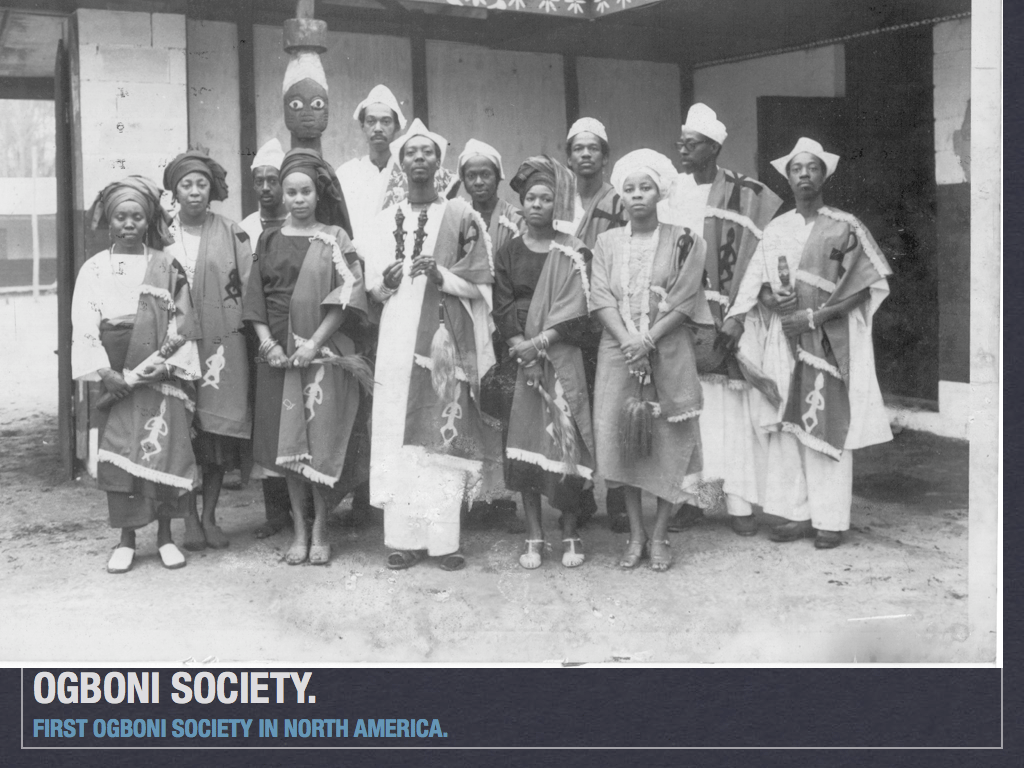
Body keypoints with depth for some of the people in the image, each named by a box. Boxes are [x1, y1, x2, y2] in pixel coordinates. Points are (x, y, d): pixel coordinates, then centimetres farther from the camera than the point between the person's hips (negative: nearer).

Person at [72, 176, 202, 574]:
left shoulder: (166, 267, 4)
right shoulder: (94, 269, 6)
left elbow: (181, 325, 0)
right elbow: (84, 327, -1)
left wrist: (160, 364, -11)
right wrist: (105, 372, -11)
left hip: (161, 378, -1)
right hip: (114, 379, 1)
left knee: (164, 454, -3)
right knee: (118, 456, 1)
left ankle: (165, 535, 11)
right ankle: (126, 539, 12)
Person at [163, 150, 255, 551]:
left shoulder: (231, 234, 5)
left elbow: (250, 287, 3)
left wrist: (249, 329, -5)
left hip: (223, 347, 0)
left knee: (219, 431, 1)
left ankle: (210, 515, 12)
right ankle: (189, 519, 6)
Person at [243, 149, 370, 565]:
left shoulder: (334, 239, 2)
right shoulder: (269, 241, 11)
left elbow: (345, 297, -6)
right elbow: (255, 298, 8)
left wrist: (315, 343, -14)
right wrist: (267, 342, -6)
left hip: (325, 353, -3)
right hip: (279, 353, 3)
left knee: (322, 441, -4)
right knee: (287, 442, 3)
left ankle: (320, 529, 7)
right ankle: (299, 529, 12)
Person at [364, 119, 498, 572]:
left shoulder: (462, 216, 6)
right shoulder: (387, 221, 14)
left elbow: (482, 278, 2)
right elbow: (371, 285, 14)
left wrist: (442, 275, -14)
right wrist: (387, 280, -8)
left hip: (447, 335, -2)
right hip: (398, 335, 2)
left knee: (445, 429, -7)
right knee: (398, 433, -2)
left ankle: (444, 537, -3)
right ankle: (404, 536, 2)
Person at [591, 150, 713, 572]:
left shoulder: (682, 241, 2)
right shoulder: (607, 242, 9)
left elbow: (684, 300, -6)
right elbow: (601, 297, 0)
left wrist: (648, 339, -16)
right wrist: (626, 339, -15)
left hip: (668, 352, -2)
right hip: (619, 351, 2)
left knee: (668, 440, -3)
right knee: (621, 435, -1)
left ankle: (659, 536, 6)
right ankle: (635, 535, 9)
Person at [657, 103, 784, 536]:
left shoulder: (746, 196, -2)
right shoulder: (669, 194, 8)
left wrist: (738, 316, -14)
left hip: (726, 320, -2)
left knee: (732, 413, 0)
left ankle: (739, 503, 7)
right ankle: (689, 498, 10)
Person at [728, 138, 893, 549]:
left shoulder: (844, 227, -1)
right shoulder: (776, 230, 11)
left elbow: (862, 288, -6)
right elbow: (756, 285, 15)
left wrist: (814, 317, -14)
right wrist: (769, 299, -8)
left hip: (829, 340, -4)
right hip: (784, 339, 4)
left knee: (828, 425, -4)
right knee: (786, 425, 3)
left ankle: (830, 519, 2)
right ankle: (797, 513, 10)